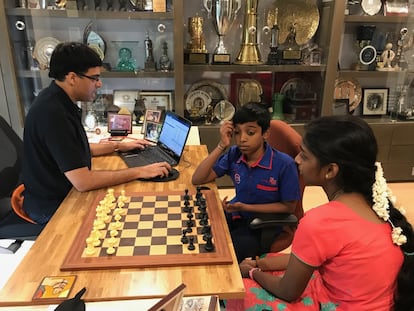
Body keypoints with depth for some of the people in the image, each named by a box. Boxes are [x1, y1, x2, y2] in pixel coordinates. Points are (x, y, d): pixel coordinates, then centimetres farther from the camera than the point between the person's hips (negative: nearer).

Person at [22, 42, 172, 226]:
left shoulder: (58, 101, 2)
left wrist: (119, 146, 14)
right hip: (52, 208, -8)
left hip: (63, 191, 8)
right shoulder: (52, 113, -29)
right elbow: (83, 182, -31)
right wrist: (139, 172, -24)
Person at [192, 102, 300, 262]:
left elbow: (288, 207, -11)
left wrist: (246, 207, -20)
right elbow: (197, 180, -11)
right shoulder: (234, 155, -9)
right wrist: (221, 146, -21)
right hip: (237, 215, 5)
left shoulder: (284, 164, -21)